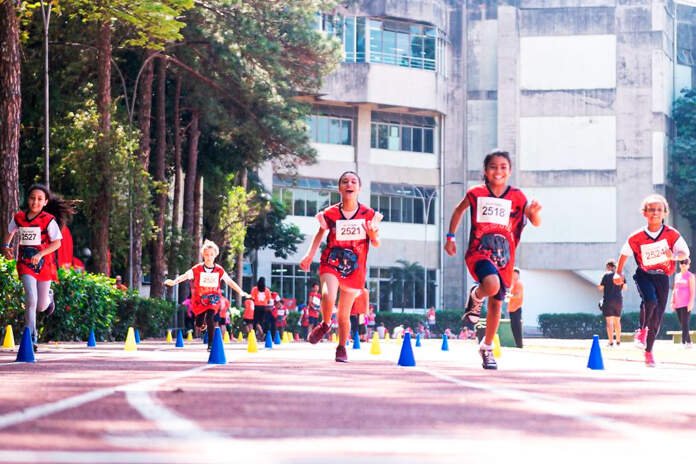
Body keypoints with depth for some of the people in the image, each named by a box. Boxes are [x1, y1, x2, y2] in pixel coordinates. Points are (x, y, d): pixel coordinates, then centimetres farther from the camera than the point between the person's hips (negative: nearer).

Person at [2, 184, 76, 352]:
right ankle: (31, 338, -7)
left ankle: (48, 298, 50)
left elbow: (57, 243, -11)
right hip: (25, 264, 1)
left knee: (41, 307, 10)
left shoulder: (49, 220, -10)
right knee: (31, 300, -18)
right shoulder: (18, 218, -1)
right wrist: (6, 246, 0)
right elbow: (10, 233, 19)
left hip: (44, 264, -1)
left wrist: (40, 254, -23)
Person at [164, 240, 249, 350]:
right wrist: (174, 282, -32)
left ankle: (210, 344, -8)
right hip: (199, 300, 0)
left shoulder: (219, 270, -5)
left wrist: (241, 292, -7)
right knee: (199, 325, 3)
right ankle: (202, 322, 43)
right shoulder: (198, 269, -9)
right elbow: (186, 275, -16)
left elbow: (229, 281, -1)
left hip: (213, 300, 0)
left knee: (210, 320, -19)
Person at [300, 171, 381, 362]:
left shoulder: (369, 214, -4)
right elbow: (320, 235, 12)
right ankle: (324, 325, 2)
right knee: (328, 297, -29)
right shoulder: (330, 214, -5)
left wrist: (373, 233, -18)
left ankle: (342, 347, 30)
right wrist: (309, 255, 2)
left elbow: (376, 243, 4)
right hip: (331, 264, -1)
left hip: (354, 269, 1)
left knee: (344, 314, 7)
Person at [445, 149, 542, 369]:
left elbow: (536, 222, -8)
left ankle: (487, 348, 29)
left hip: (503, 258, 3)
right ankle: (475, 297, 5)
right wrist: (450, 237, 15)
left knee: (496, 303, 11)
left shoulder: (517, 197, -1)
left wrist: (534, 211, -30)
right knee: (492, 285, -32)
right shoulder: (476, 194, -2)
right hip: (479, 252, -3)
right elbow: (459, 210, 17)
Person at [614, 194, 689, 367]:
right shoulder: (637, 237, -8)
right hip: (644, 275, -1)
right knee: (650, 301, -31)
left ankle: (649, 351, 22)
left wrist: (674, 256, -29)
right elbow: (624, 253, 6)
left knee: (658, 316, 4)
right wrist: (619, 273, 3)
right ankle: (642, 330, -3)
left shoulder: (672, 234, -8)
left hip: (662, 276, 1)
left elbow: (685, 253, -8)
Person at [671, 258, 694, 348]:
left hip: (686, 304, -7)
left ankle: (684, 342, -15)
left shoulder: (690, 276, -3)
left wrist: (691, 302, -17)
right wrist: (673, 302, 12)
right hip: (678, 304, 7)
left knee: (685, 324, -12)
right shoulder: (677, 276, 15)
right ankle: (688, 342, 14)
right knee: (682, 324, 8)